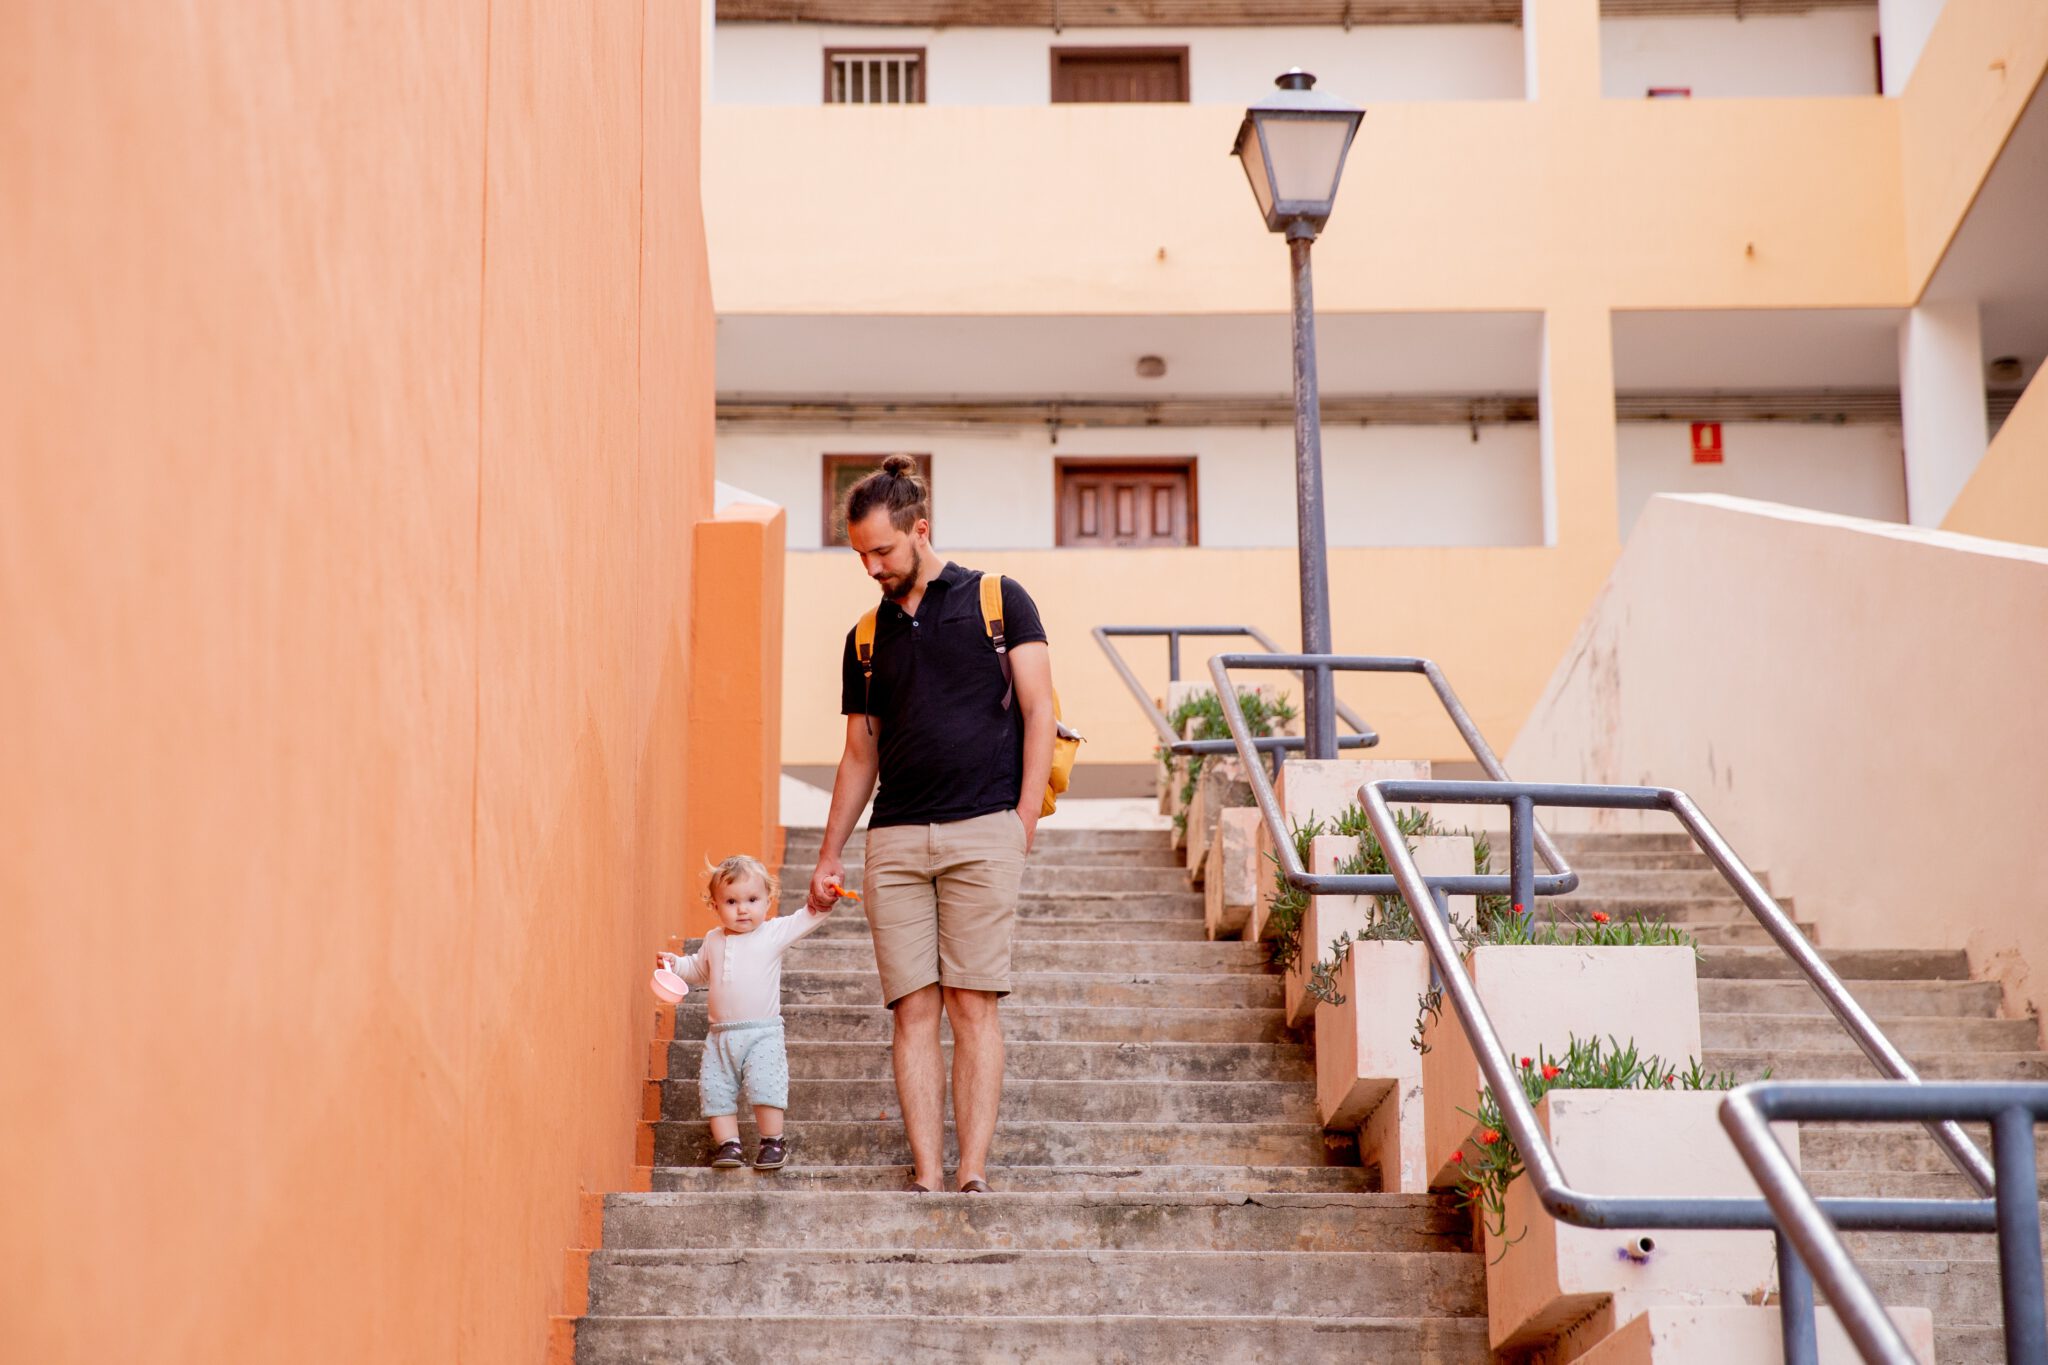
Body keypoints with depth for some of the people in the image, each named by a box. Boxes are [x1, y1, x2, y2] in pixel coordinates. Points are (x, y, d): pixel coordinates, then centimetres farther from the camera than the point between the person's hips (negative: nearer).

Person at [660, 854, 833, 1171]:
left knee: (765, 1085, -16)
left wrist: (825, 899, -26)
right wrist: (675, 963, 13)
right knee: (715, 1090, 1)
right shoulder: (713, 941, 12)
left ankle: (773, 1141, 0)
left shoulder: (774, 933, -2)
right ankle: (728, 1144, 11)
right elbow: (699, 970, 29)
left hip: (763, 1033, -5)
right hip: (721, 1035, 5)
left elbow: (808, 918, -9)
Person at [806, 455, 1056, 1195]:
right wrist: (828, 855, 17)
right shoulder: (867, 636, 17)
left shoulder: (996, 600, 6)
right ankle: (926, 1178, -4)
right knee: (914, 1010, -3)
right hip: (894, 841, 4)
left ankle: (973, 1175, -7)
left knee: (973, 1005, -7)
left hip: (982, 832, -3)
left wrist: (1024, 819, -8)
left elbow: (1037, 710, 2)